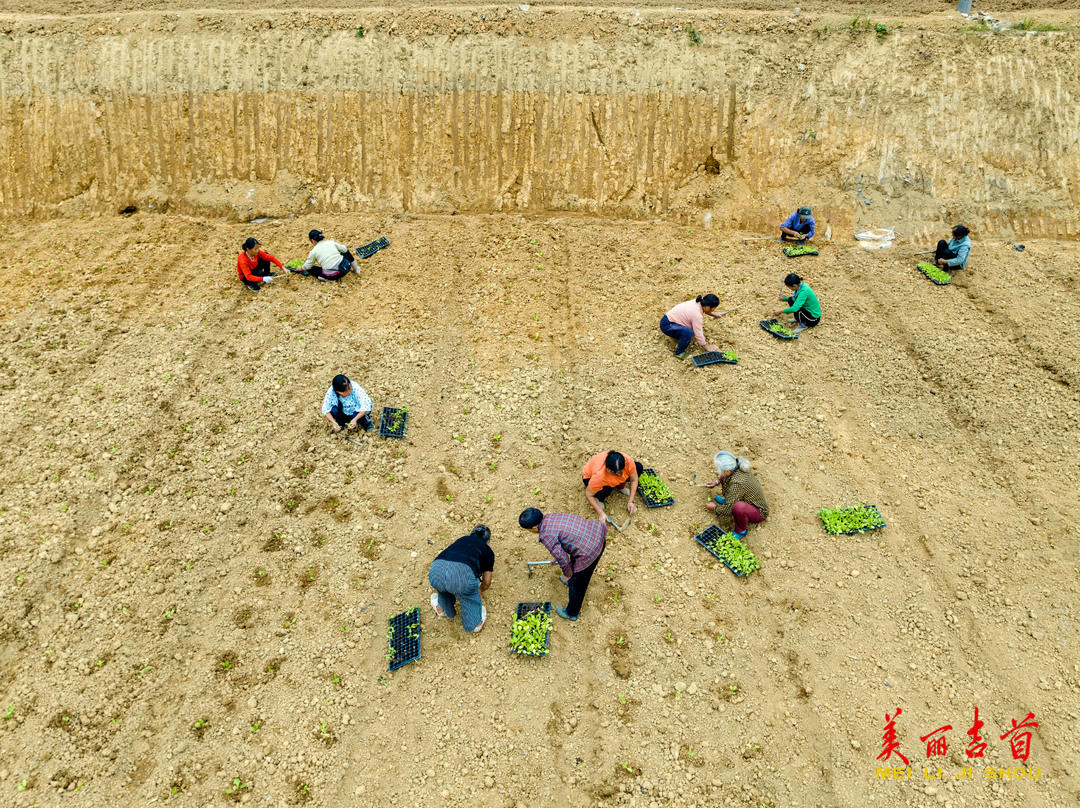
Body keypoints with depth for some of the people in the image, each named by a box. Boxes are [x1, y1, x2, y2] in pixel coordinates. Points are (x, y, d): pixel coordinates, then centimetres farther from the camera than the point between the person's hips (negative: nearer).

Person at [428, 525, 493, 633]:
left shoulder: (462, 539, 37)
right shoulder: (487, 551, 28)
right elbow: (486, 582, 32)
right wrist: (481, 590, 57)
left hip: (436, 572, 4)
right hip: (462, 574, -4)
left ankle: (442, 608, 52)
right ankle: (474, 623, 37)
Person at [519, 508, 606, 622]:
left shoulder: (546, 536, -19)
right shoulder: (549, 517, 7)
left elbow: (562, 558, -17)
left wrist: (567, 574, 3)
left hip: (590, 551, -8)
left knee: (577, 584, 17)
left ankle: (572, 613, 39)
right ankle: (572, 580, 68)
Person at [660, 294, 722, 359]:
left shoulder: (698, 302, -2)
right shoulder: (696, 315, -26)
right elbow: (698, 334, -19)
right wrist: (706, 346, -8)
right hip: (666, 325, -10)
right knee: (688, 332, -31)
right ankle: (679, 353, -13)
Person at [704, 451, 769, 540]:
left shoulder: (737, 484, -37)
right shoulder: (736, 468, -14)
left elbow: (727, 510, -31)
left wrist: (714, 508, -13)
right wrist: (717, 481, 3)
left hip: (759, 512, -8)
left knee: (738, 507, -41)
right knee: (724, 479, 4)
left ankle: (741, 531, -13)